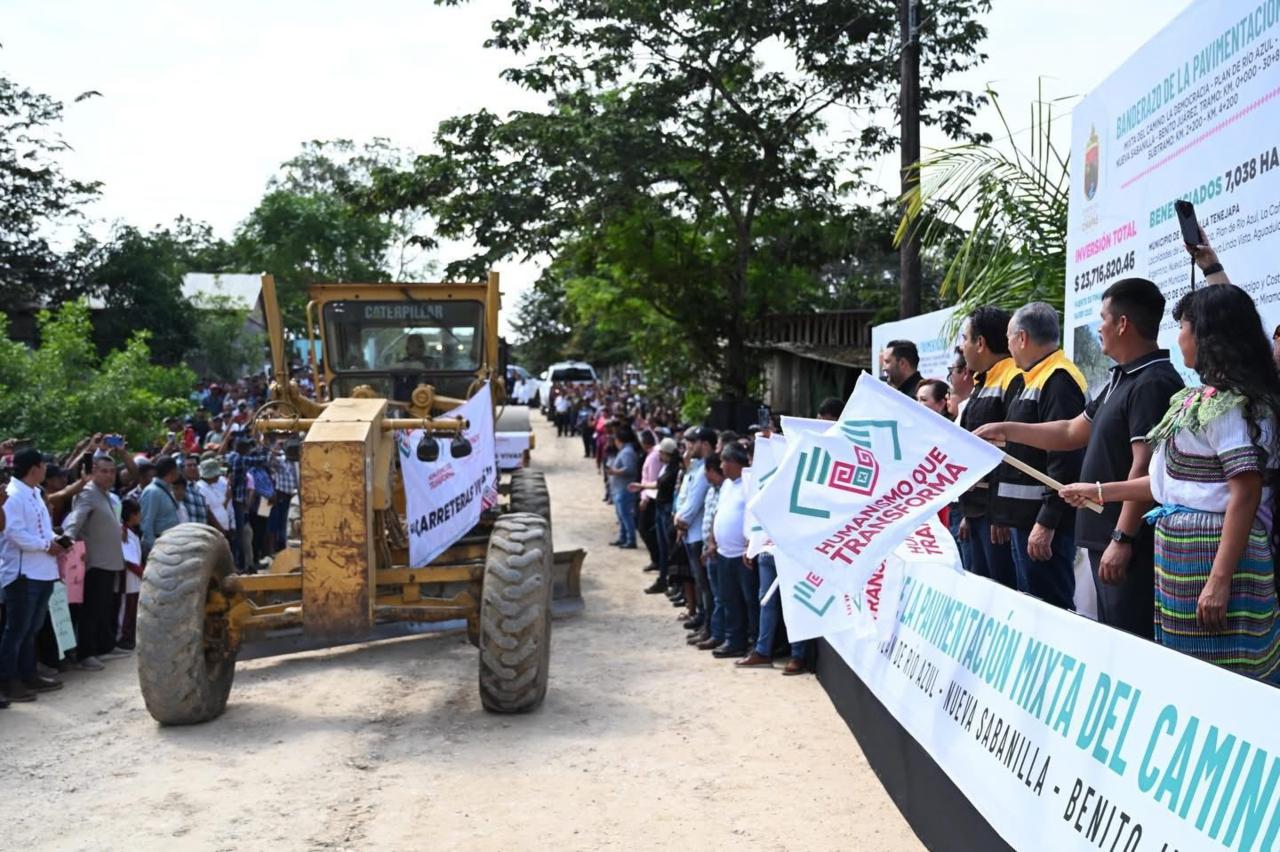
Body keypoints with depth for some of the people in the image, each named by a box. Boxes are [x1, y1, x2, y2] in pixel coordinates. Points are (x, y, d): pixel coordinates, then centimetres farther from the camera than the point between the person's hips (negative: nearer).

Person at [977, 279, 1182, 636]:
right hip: (1106, 537, 10)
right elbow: (1072, 433, 25)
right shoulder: (1123, 380, 16)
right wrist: (1006, 430, 26)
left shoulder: (1154, 384, -16)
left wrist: (1122, 538, -24)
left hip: (1131, 543, -10)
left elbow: (1145, 470, -22)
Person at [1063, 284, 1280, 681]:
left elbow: (1246, 493, -20)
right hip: (1181, 553, 10)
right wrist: (1100, 491, 26)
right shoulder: (1201, 398, 14)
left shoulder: (1229, 402, -15)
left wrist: (1219, 581, -24)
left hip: (1215, 554, -10)